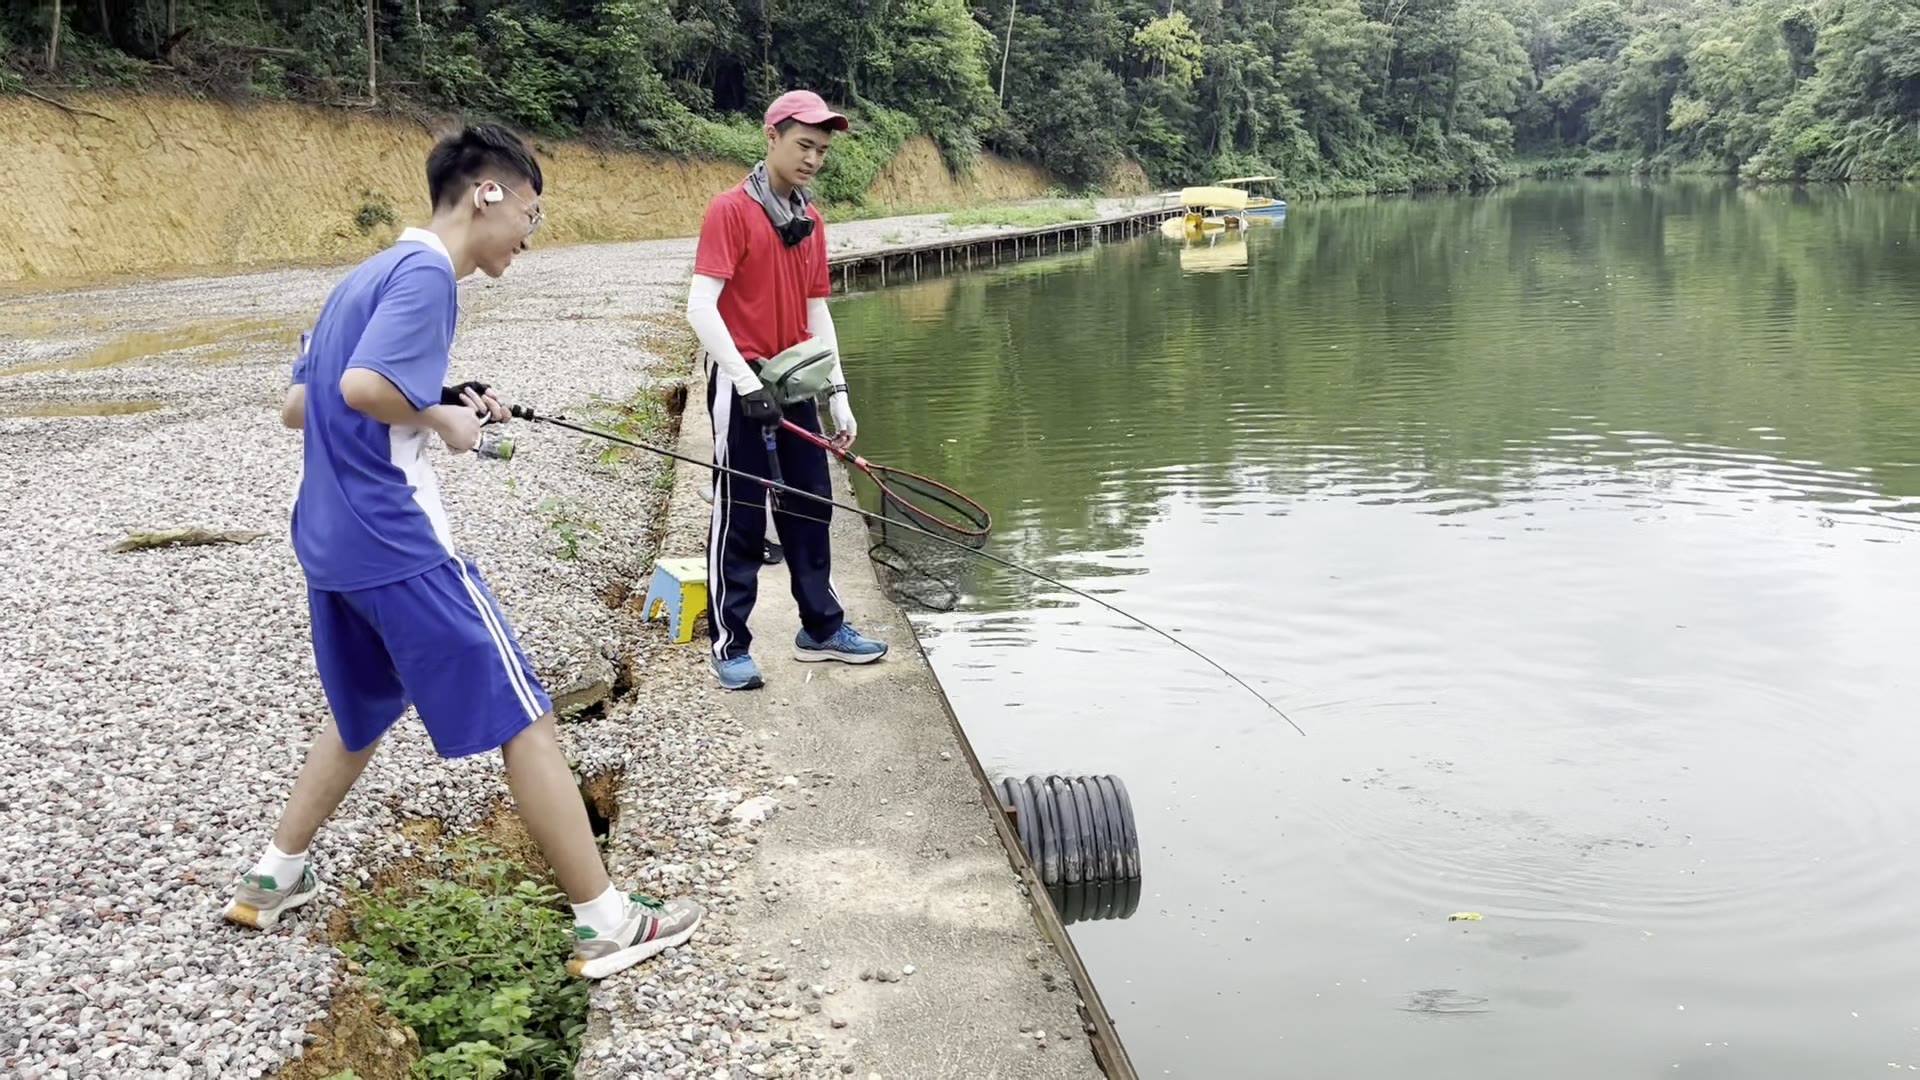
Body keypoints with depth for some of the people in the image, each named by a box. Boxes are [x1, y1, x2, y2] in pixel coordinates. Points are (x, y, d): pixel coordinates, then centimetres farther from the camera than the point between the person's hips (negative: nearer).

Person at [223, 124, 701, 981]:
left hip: (328, 541, 10)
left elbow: (295, 407, 18)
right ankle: (605, 922, -1)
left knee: (363, 711, 28)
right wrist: (442, 419, -8)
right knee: (521, 719, -4)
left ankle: (271, 879, 34)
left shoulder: (366, 275, 16)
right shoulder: (426, 273, -12)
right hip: (396, 541, -9)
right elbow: (362, 388, -26)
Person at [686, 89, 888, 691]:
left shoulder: (811, 219, 10)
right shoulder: (731, 210, -12)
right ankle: (729, 645, 12)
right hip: (743, 387, -7)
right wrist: (746, 382, -24)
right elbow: (701, 308, -18)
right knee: (740, 518, 0)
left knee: (810, 509, 14)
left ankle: (822, 628, 27)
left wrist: (838, 394, 11)